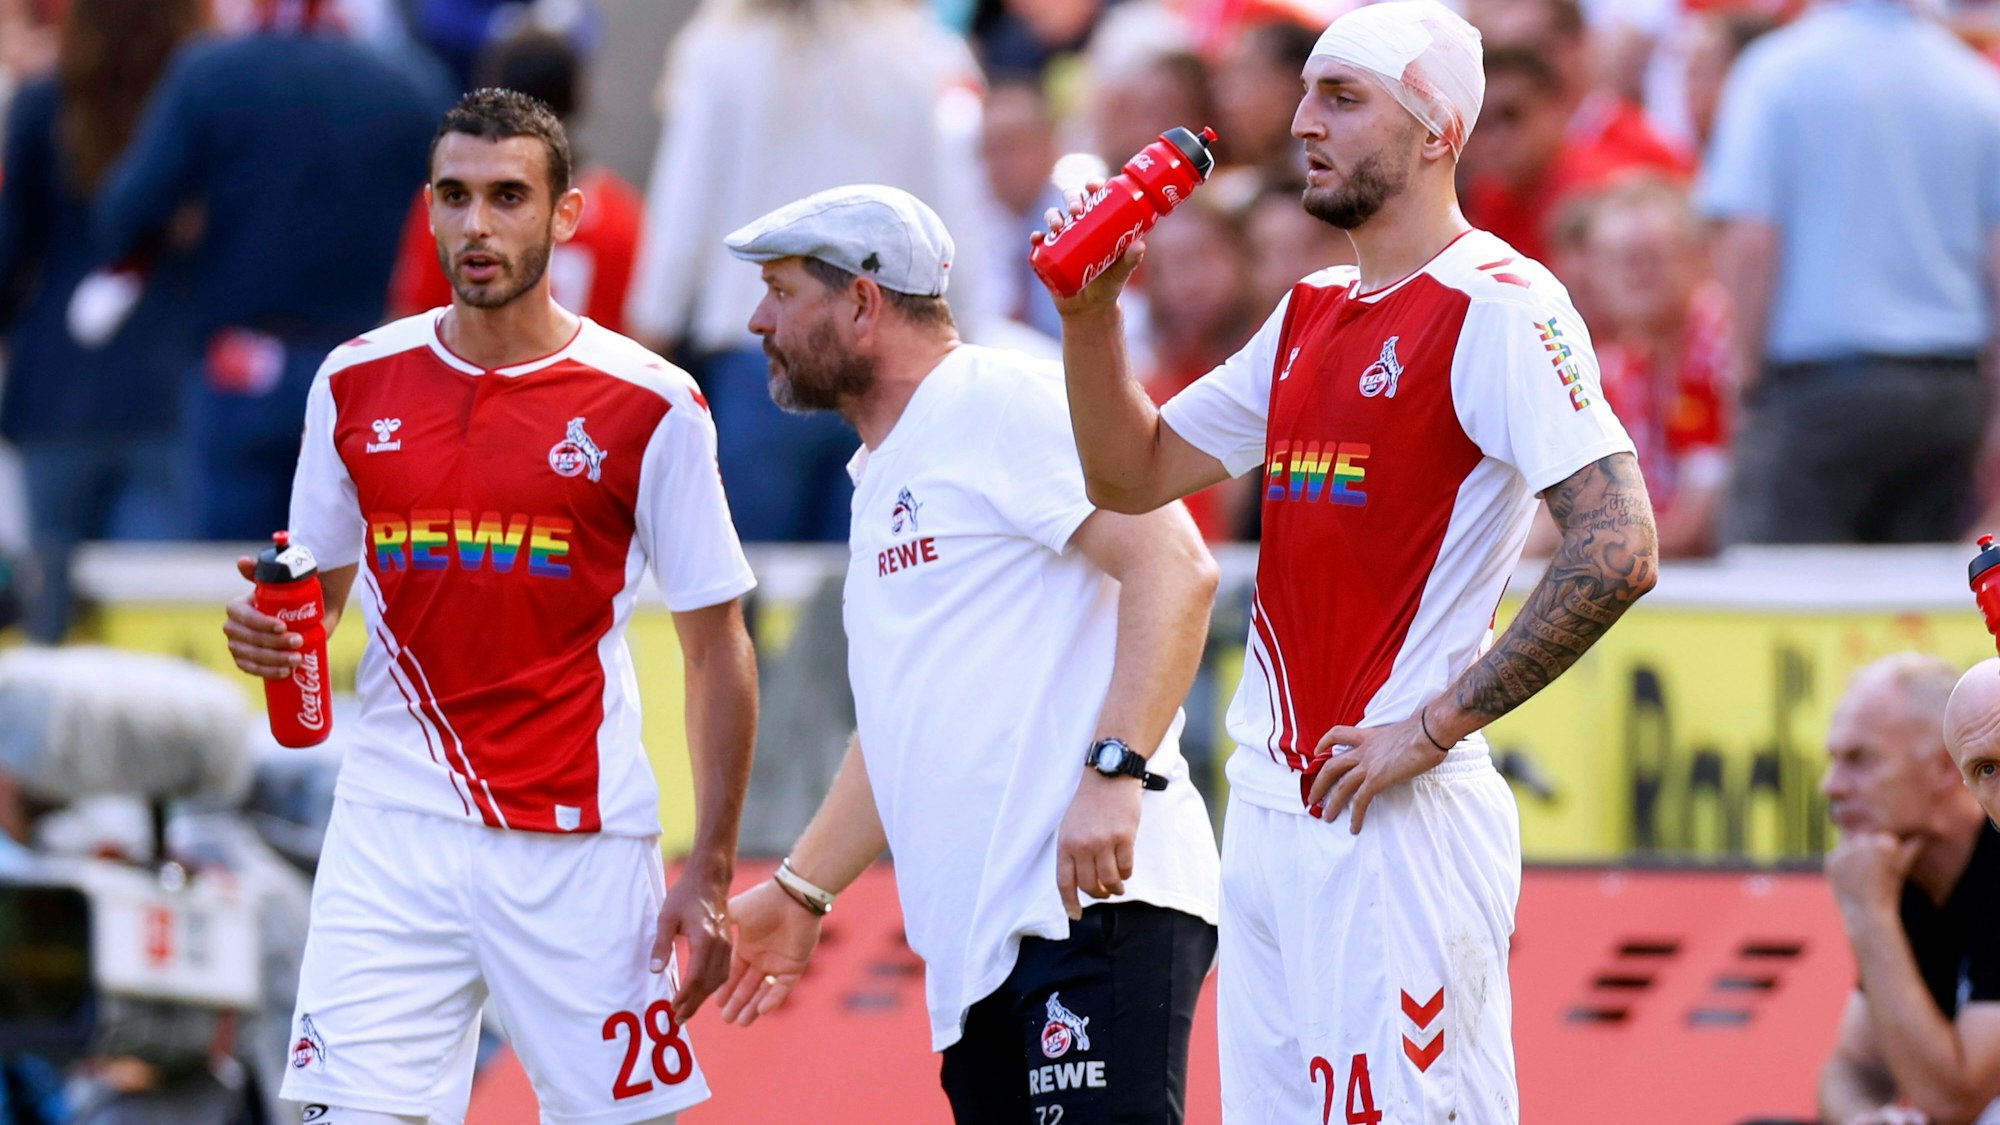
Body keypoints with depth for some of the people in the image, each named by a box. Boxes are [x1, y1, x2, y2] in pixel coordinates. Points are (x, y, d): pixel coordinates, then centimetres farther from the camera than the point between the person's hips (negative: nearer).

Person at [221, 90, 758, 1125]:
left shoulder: (649, 407, -3)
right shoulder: (355, 384, 6)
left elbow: (717, 652, 0)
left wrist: (709, 874, -6)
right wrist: (271, 631, -6)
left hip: (579, 842, -2)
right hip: (391, 834, 2)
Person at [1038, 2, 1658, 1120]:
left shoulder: (1498, 306, -10)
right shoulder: (1310, 316, 17)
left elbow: (1619, 552, -20)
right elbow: (1135, 473, 22)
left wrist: (1433, 728, -18)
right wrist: (1092, 313, 5)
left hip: (1404, 813, -9)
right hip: (1270, 809, 9)